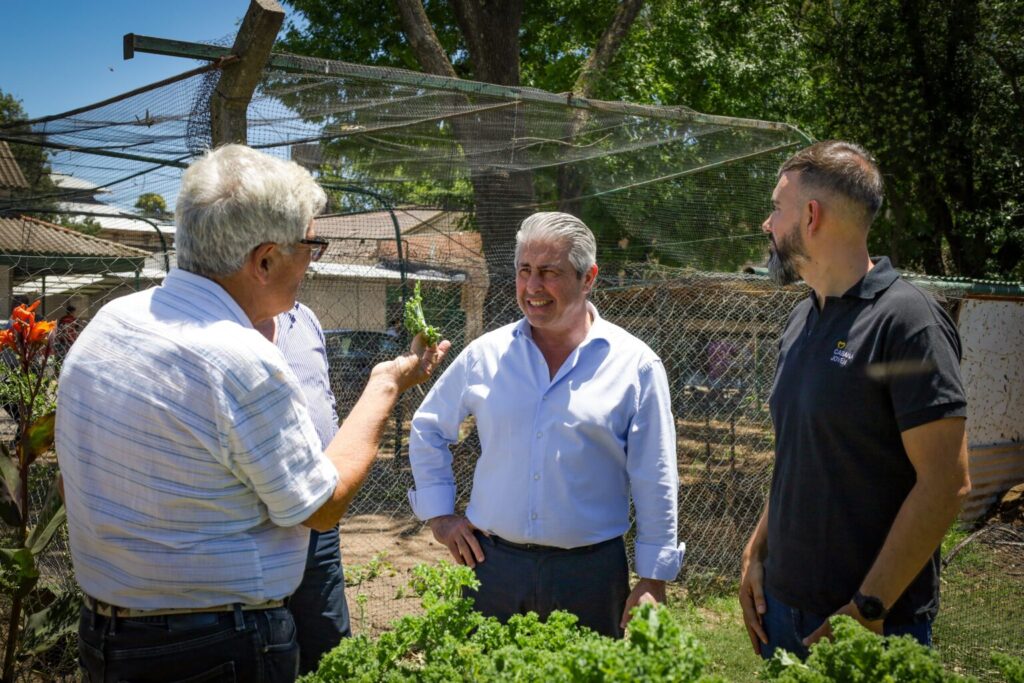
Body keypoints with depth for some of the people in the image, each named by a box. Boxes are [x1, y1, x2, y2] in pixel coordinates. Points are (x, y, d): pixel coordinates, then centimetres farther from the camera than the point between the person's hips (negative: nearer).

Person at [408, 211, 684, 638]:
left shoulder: (634, 364, -4)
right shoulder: (485, 355, 3)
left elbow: (654, 482, -2)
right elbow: (428, 429, 15)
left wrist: (652, 580, -2)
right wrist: (439, 514, 9)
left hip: (590, 572, -2)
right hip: (492, 564, 2)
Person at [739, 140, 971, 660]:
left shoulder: (906, 320, -16)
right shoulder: (803, 320, 7)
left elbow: (946, 482, -19)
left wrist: (869, 607, -19)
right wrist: (757, 553, 8)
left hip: (875, 623, -7)